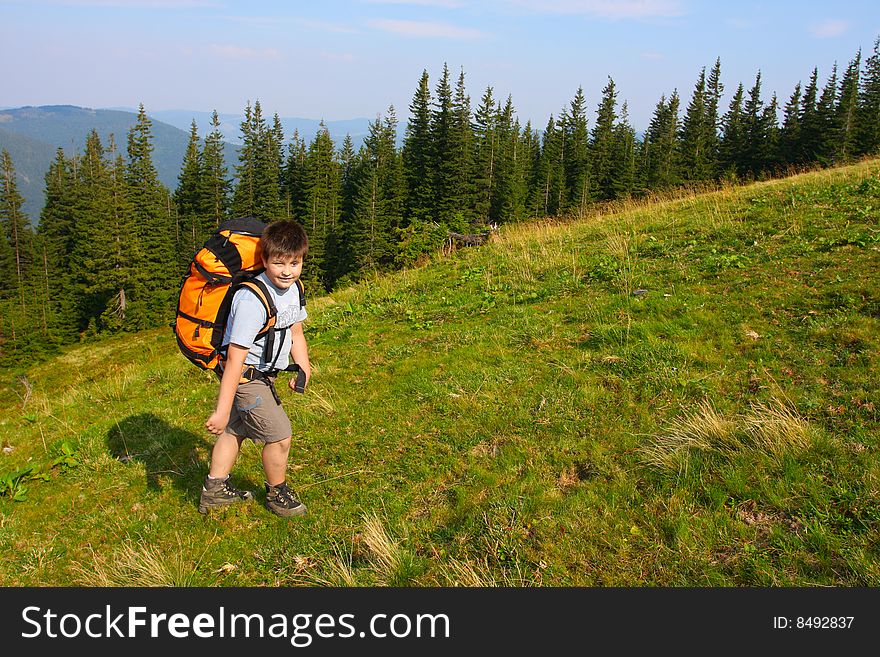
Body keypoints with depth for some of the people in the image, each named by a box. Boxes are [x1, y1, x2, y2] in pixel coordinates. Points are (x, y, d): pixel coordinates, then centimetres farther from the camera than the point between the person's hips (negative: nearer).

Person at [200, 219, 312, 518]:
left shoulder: (294, 288, -4)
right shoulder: (253, 300, -31)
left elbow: (295, 333, 10)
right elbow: (235, 358, -31)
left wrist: (303, 367, -3)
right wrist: (222, 409, -29)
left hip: (262, 374, 9)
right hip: (244, 375, -9)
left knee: (234, 430, 22)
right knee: (279, 436, -3)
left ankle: (215, 489, 41)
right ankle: (277, 493, 23)